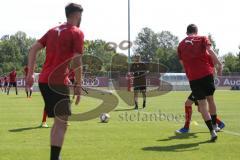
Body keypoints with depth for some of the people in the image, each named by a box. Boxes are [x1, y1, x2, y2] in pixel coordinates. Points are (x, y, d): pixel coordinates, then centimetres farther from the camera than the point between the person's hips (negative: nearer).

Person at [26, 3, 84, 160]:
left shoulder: (53, 30, 18)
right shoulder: (77, 32, -3)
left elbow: (34, 49, 13)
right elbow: (77, 61, -12)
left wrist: (30, 73, 11)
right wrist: (78, 85, -7)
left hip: (43, 80, 8)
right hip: (57, 82, -8)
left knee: (58, 121, 18)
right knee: (62, 123, -5)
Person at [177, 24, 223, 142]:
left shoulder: (181, 45, 15)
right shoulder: (202, 39, 9)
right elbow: (210, 51, -8)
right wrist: (219, 64, -11)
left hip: (193, 78, 0)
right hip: (207, 73, 0)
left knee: (202, 104, 4)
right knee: (210, 99, 19)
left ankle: (212, 131, -4)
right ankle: (214, 125, 26)